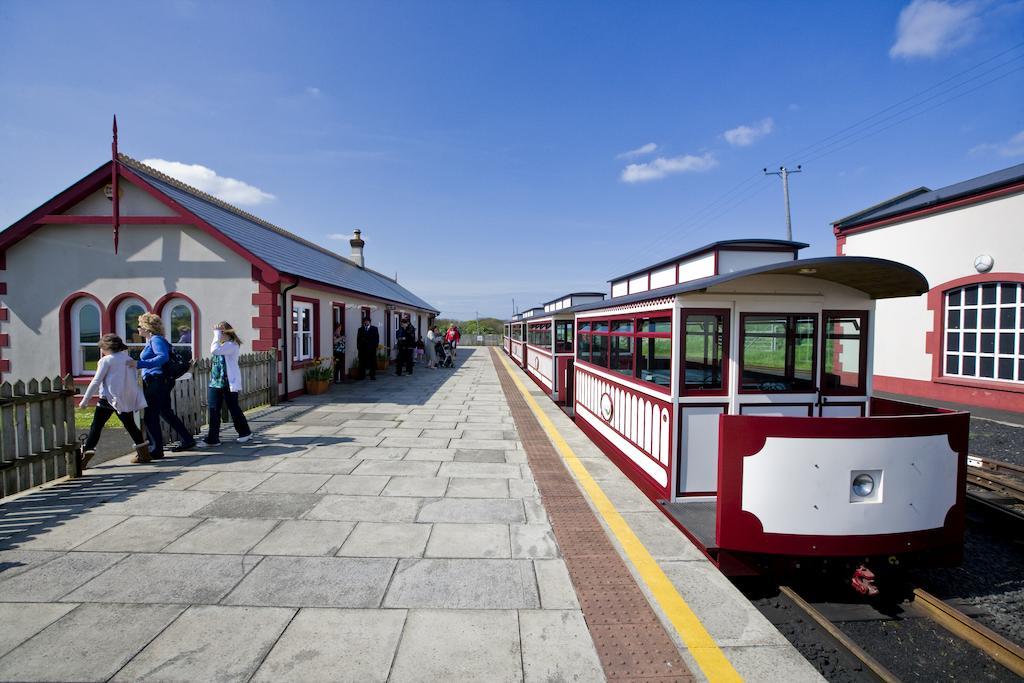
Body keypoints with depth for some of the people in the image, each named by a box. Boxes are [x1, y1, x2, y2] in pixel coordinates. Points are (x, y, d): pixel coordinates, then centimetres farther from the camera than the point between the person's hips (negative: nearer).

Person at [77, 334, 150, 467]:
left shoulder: (106, 360, -5)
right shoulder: (129, 359, 10)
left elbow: (96, 381, -7)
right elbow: (136, 379, 12)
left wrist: (85, 400, -2)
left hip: (110, 398, -5)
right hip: (128, 399, 5)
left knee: (96, 426, 2)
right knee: (130, 425, 13)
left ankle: (86, 453, -4)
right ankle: (143, 453, 14)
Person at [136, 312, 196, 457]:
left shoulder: (156, 340, -12)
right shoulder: (151, 340, 19)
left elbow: (163, 357, -28)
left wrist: (140, 364, -32)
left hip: (157, 382, -10)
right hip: (153, 382, 10)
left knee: (150, 416, -7)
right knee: (166, 412, 17)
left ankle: (156, 449, -2)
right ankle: (188, 440, 23)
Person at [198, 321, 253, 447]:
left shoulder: (232, 345, -13)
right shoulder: (222, 345, 14)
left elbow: (214, 350, -25)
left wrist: (217, 335, -18)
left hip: (229, 383, -8)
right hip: (216, 382, 8)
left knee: (234, 409, 4)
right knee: (214, 411, 3)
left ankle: (245, 432, 22)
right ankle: (212, 438, 6)